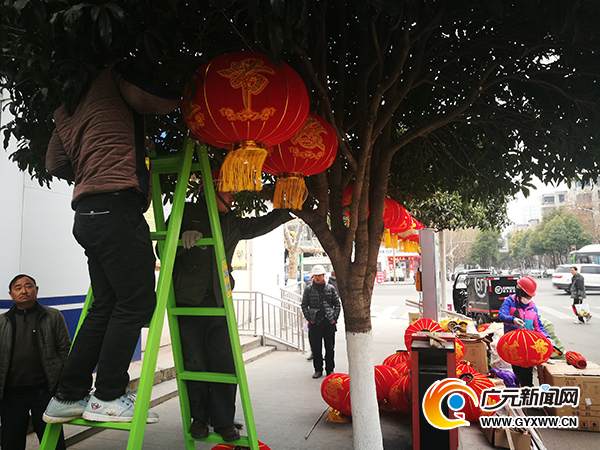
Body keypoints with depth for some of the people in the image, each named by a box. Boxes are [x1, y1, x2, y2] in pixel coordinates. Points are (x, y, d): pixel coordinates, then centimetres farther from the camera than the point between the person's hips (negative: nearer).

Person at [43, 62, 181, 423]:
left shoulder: (66, 103, 27)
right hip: (117, 205, -9)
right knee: (137, 301, -5)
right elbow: (165, 102, -5)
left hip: (87, 213, 9)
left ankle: (68, 397, 14)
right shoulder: (112, 75, 3)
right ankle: (108, 397, -1)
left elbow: (55, 162, 28)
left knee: (106, 306, 10)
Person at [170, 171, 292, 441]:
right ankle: (199, 417, 20)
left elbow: (262, 224, 25)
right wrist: (182, 239, -17)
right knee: (195, 364, 1)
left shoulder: (232, 224, 18)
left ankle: (223, 421, 12)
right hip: (188, 301, -3)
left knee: (225, 363, -1)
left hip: (219, 303, 3)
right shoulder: (187, 214, 6)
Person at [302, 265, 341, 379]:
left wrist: (335, 318, -2)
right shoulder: (308, 289, 4)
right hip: (315, 323, 0)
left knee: (330, 347, 7)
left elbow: (337, 304, 7)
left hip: (329, 322, 0)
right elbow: (304, 306, 5)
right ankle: (318, 370, 17)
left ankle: (330, 369, 20)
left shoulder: (330, 288, 4)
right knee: (316, 348, 4)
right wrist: (309, 319, -4)